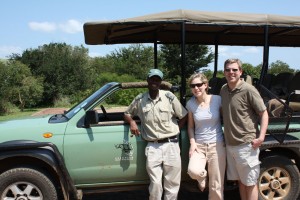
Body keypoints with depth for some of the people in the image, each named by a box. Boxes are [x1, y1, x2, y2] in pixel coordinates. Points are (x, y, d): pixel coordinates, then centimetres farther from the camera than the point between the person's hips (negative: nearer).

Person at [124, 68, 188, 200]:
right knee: (155, 184, 0)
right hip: (152, 147, 0)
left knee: (172, 184, 8)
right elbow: (127, 114, 18)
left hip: (171, 145, 0)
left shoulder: (169, 97, 0)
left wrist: (175, 130, 1)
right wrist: (132, 122, -1)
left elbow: (184, 116, 7)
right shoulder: (139, 99, 5)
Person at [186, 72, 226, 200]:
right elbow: (190, 126, 8)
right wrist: (192, 142, -6)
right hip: (199, 145, 1)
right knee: (193, 171, -25)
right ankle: (202, 177, 11)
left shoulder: (217, 100, -7)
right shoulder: (190, 104, -2)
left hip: (217, 145, -1)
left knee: (216, 186, 2)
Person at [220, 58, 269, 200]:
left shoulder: (248, 90, -13)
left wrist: (261, 136, -18)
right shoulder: (223, 90, 7)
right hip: (230, 144, 6)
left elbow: (264, 113, -9)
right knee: (240, 180, 18)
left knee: (250, 183, 6)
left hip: (246, 144, -6)